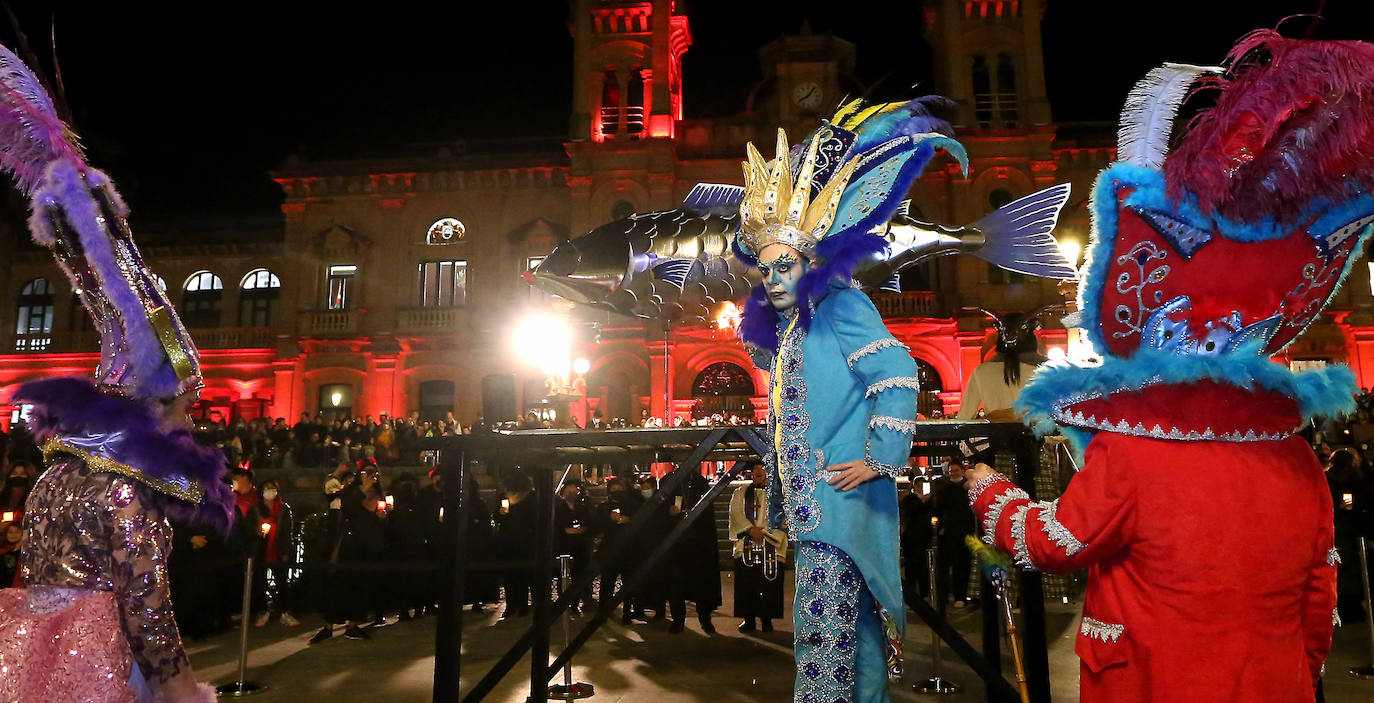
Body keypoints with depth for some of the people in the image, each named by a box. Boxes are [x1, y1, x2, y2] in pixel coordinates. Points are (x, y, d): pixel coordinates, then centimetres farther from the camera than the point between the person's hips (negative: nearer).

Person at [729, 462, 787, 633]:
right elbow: (736, 512, 0)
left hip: (771, 545, 0)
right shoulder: (741, 493, 13)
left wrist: (763, 531, -13)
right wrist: (751, 529, -14)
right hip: (746, 544, 0)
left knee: (769, 582, -3)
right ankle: (749, 619, 9)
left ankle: (767, 619, 8)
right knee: (746, 582, -2)